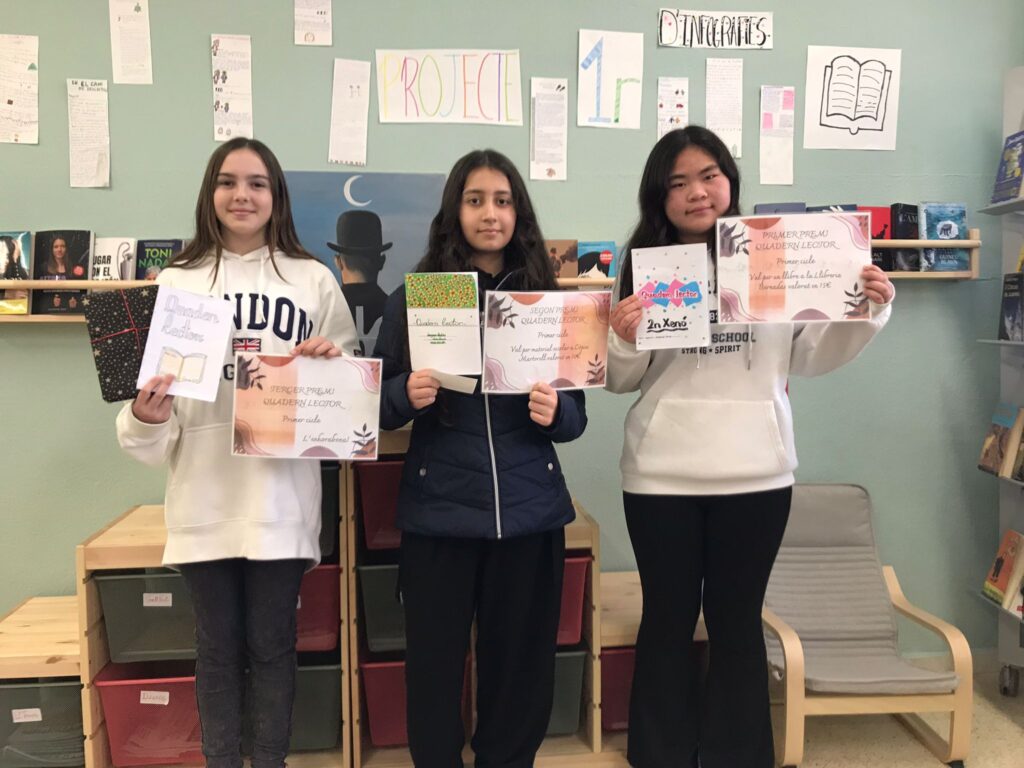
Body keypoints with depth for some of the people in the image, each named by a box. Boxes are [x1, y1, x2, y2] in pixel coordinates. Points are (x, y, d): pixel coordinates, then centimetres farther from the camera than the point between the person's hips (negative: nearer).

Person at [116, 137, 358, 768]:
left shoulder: (314, 281, 4)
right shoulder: (177, 282, 6)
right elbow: (155, 387, 6)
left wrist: (332, 364, -12)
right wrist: (145, 417, -15)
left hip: (281, 497, -1)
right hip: (205, 497, 1)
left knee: (272, 644, 11)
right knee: (219, 648, 13)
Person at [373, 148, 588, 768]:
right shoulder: (412, 298, 0)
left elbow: (577, 414, 5)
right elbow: (379, 403, 4)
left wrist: (554, 412, -17)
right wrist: (408, 395, -17)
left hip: (528, 509, 1)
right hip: (438, 510, -1)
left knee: (523, 667, 11)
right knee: (434, 665, 8)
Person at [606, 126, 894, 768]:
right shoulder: (644, 265, 0)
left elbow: (811, 356, 6)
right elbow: (622, 381, 2)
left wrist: (868, 311, -8)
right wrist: (625, 341, -18)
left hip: (756, 474, 1)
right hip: (661, 475, 0)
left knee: (737, 621, 13)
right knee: (668, 620, 12)